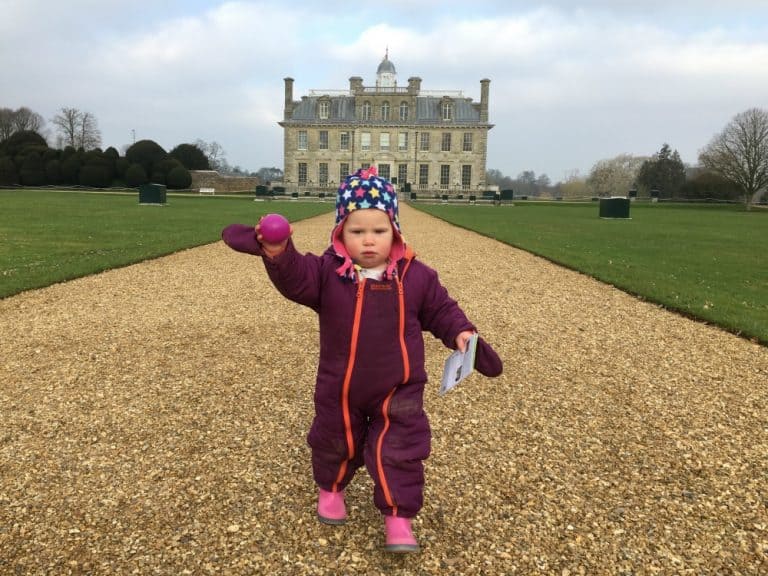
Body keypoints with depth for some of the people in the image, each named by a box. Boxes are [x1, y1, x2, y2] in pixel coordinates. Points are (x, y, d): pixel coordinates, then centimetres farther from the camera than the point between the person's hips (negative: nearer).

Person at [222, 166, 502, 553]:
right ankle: (331, 488, 52)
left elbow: (440, 309, 3)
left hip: (398, 391, 0)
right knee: (336, 445, 23)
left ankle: (398, 516, 22)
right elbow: (295, 279, -27)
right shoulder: (327, 272, -12)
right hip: (340, 390, 1)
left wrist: (460, 332, -12)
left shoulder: (416, 276, -8)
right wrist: (279, 255, -47)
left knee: (398, 453, 4)